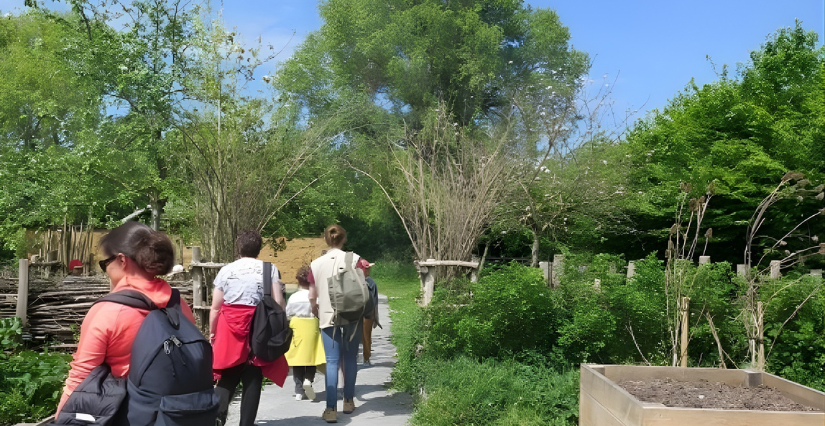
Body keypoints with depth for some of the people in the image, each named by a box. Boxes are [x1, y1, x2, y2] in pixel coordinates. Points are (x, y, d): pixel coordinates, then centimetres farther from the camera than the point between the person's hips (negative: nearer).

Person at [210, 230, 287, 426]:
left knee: (228, 377, 11)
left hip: (230, 330, 1)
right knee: (253, 379, 8)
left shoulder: (225, 270, 6)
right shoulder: (269, 269, 2)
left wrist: (212, 332, 19)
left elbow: (215, 307, 6)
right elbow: (278, 303, -4)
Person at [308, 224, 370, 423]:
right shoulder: (354, 259, -2)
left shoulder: (316, 264, 2)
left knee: (332, 361, 0)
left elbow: (312, 297, 6)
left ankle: (331, 408, -6)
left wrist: (316, 311, 24)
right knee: (350, 359, 13)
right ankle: (349, 401, 22)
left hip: (328, 317, 0)